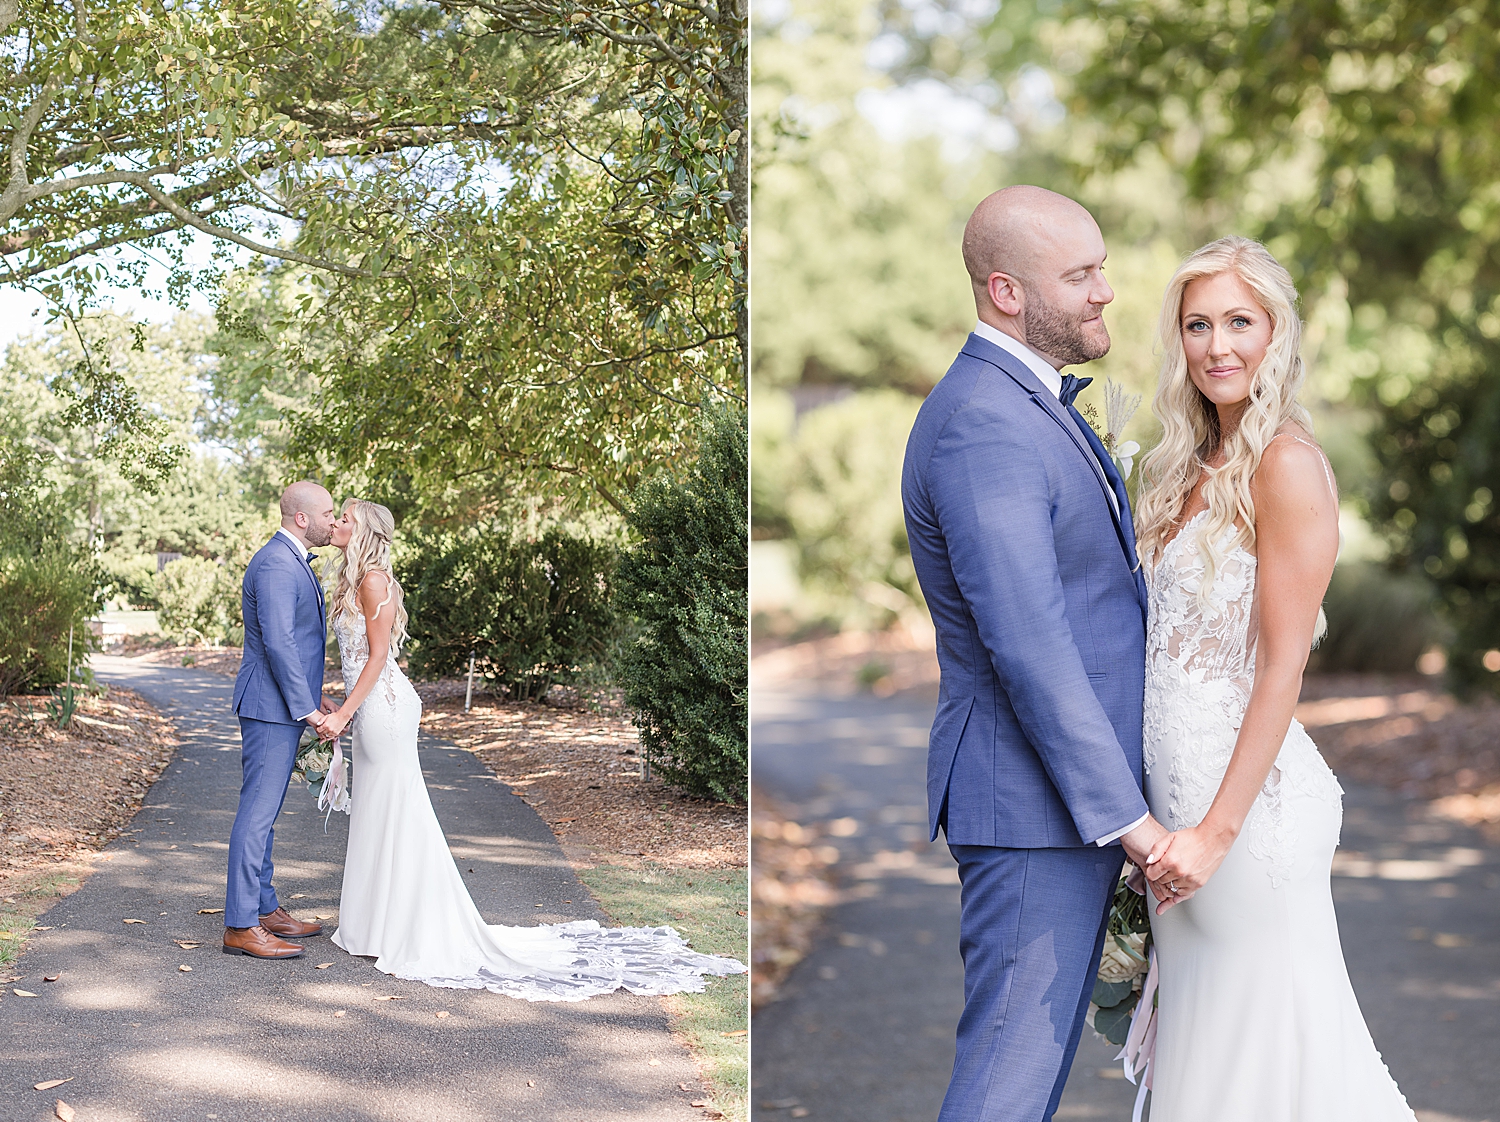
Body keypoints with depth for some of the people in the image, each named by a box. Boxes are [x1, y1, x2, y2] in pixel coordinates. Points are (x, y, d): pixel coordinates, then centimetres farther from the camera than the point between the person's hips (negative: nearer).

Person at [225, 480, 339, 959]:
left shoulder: (293, 561, 16)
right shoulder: (276, 565, -18)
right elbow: (277, 642, -24)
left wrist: (314, 692, 20)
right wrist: (306, 708, -21)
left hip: (285, 704, 11)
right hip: (271, 706, -11)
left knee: (263, 811, 16)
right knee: (257, 812, -8)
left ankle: (263, 909, 24)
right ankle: (241, 926, -5)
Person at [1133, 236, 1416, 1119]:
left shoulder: (1287, 463, -13)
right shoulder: (1195, 467, 12)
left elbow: (1283, 666, -17)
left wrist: (1217, 829, -19)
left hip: (1246, 795, -8)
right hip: (1177, 786, 8)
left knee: (1260, 1046, 2)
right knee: (1197, 1035, 16)